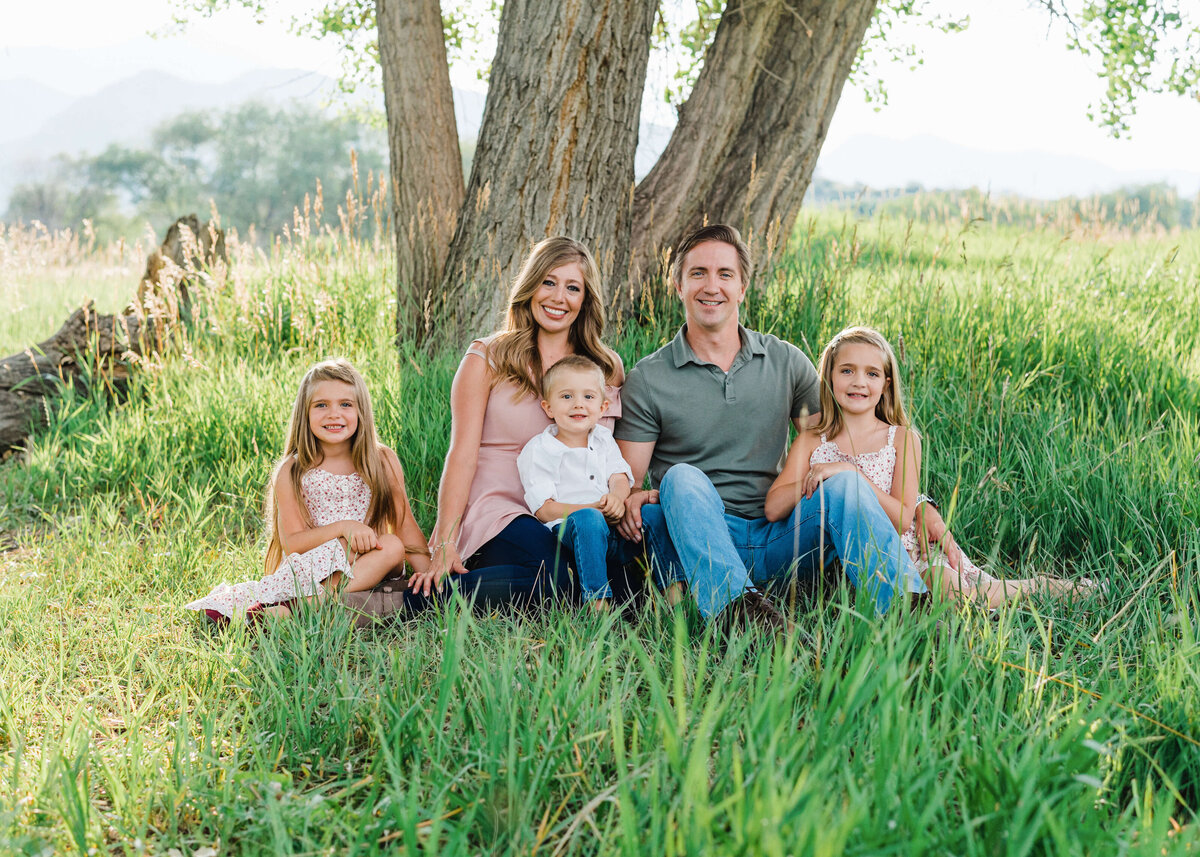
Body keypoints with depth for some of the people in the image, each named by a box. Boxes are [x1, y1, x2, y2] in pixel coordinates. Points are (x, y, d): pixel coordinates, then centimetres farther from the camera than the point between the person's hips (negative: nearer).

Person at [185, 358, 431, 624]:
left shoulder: (383, 462, 4)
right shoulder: (292, 473, -1)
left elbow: (404, 523, 4)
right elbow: (292, 542, -6)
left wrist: (428, 573, -8)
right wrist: (342, 527, -21)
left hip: (367, 571, 3)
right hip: (310, 569, -2)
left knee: (393, 546, -29)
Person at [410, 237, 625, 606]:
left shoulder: (606, 369, 17)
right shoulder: (487, 358, 6)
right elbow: (462, 454, -2)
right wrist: (445, 546, -13)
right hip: (498, 514, -5)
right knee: (564, 574, -35)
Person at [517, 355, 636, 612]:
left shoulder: (604, 439, 19)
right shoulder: (538, 450, 1)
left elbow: (620, 478, 9)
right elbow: (544, 509, -7)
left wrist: (616, 498, -18)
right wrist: (594, 509, -18)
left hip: (618, 535, 5)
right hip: (567, 529, -5)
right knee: (587, 519, -38)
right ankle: (597, 600, -40)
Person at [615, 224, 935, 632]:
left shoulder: (787, 363, 12)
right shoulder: (647, 380, 4)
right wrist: (631, 501, -23)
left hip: (775, 540, 2)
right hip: (694, 546, -2)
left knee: (847, 482, -23)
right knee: (683, 478, -32)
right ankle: (734, 605, -53)